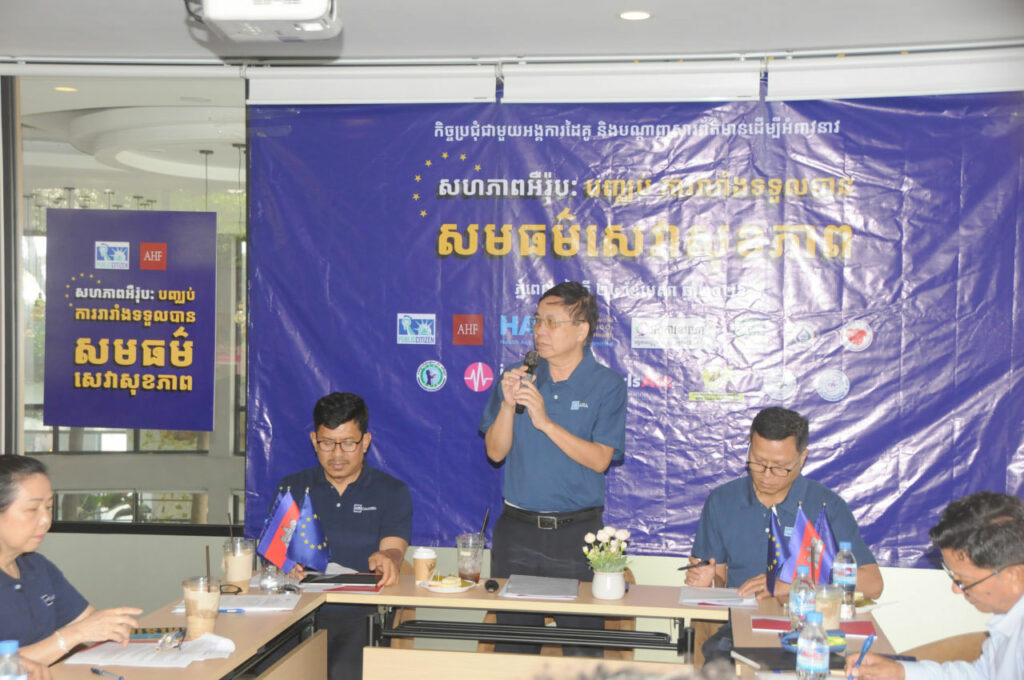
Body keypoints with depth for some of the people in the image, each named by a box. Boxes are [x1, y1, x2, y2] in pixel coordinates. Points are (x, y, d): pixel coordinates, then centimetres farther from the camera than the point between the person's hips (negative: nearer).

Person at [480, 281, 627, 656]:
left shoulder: (607, 385, -2)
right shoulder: (519, 377, 7)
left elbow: (599, 459, -12)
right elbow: (495, 452, 3)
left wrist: (546, 422, -19)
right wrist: (508, 405, -13)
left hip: (577, 531, -3)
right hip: (517, 528, 3)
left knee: (581, 642, 1)